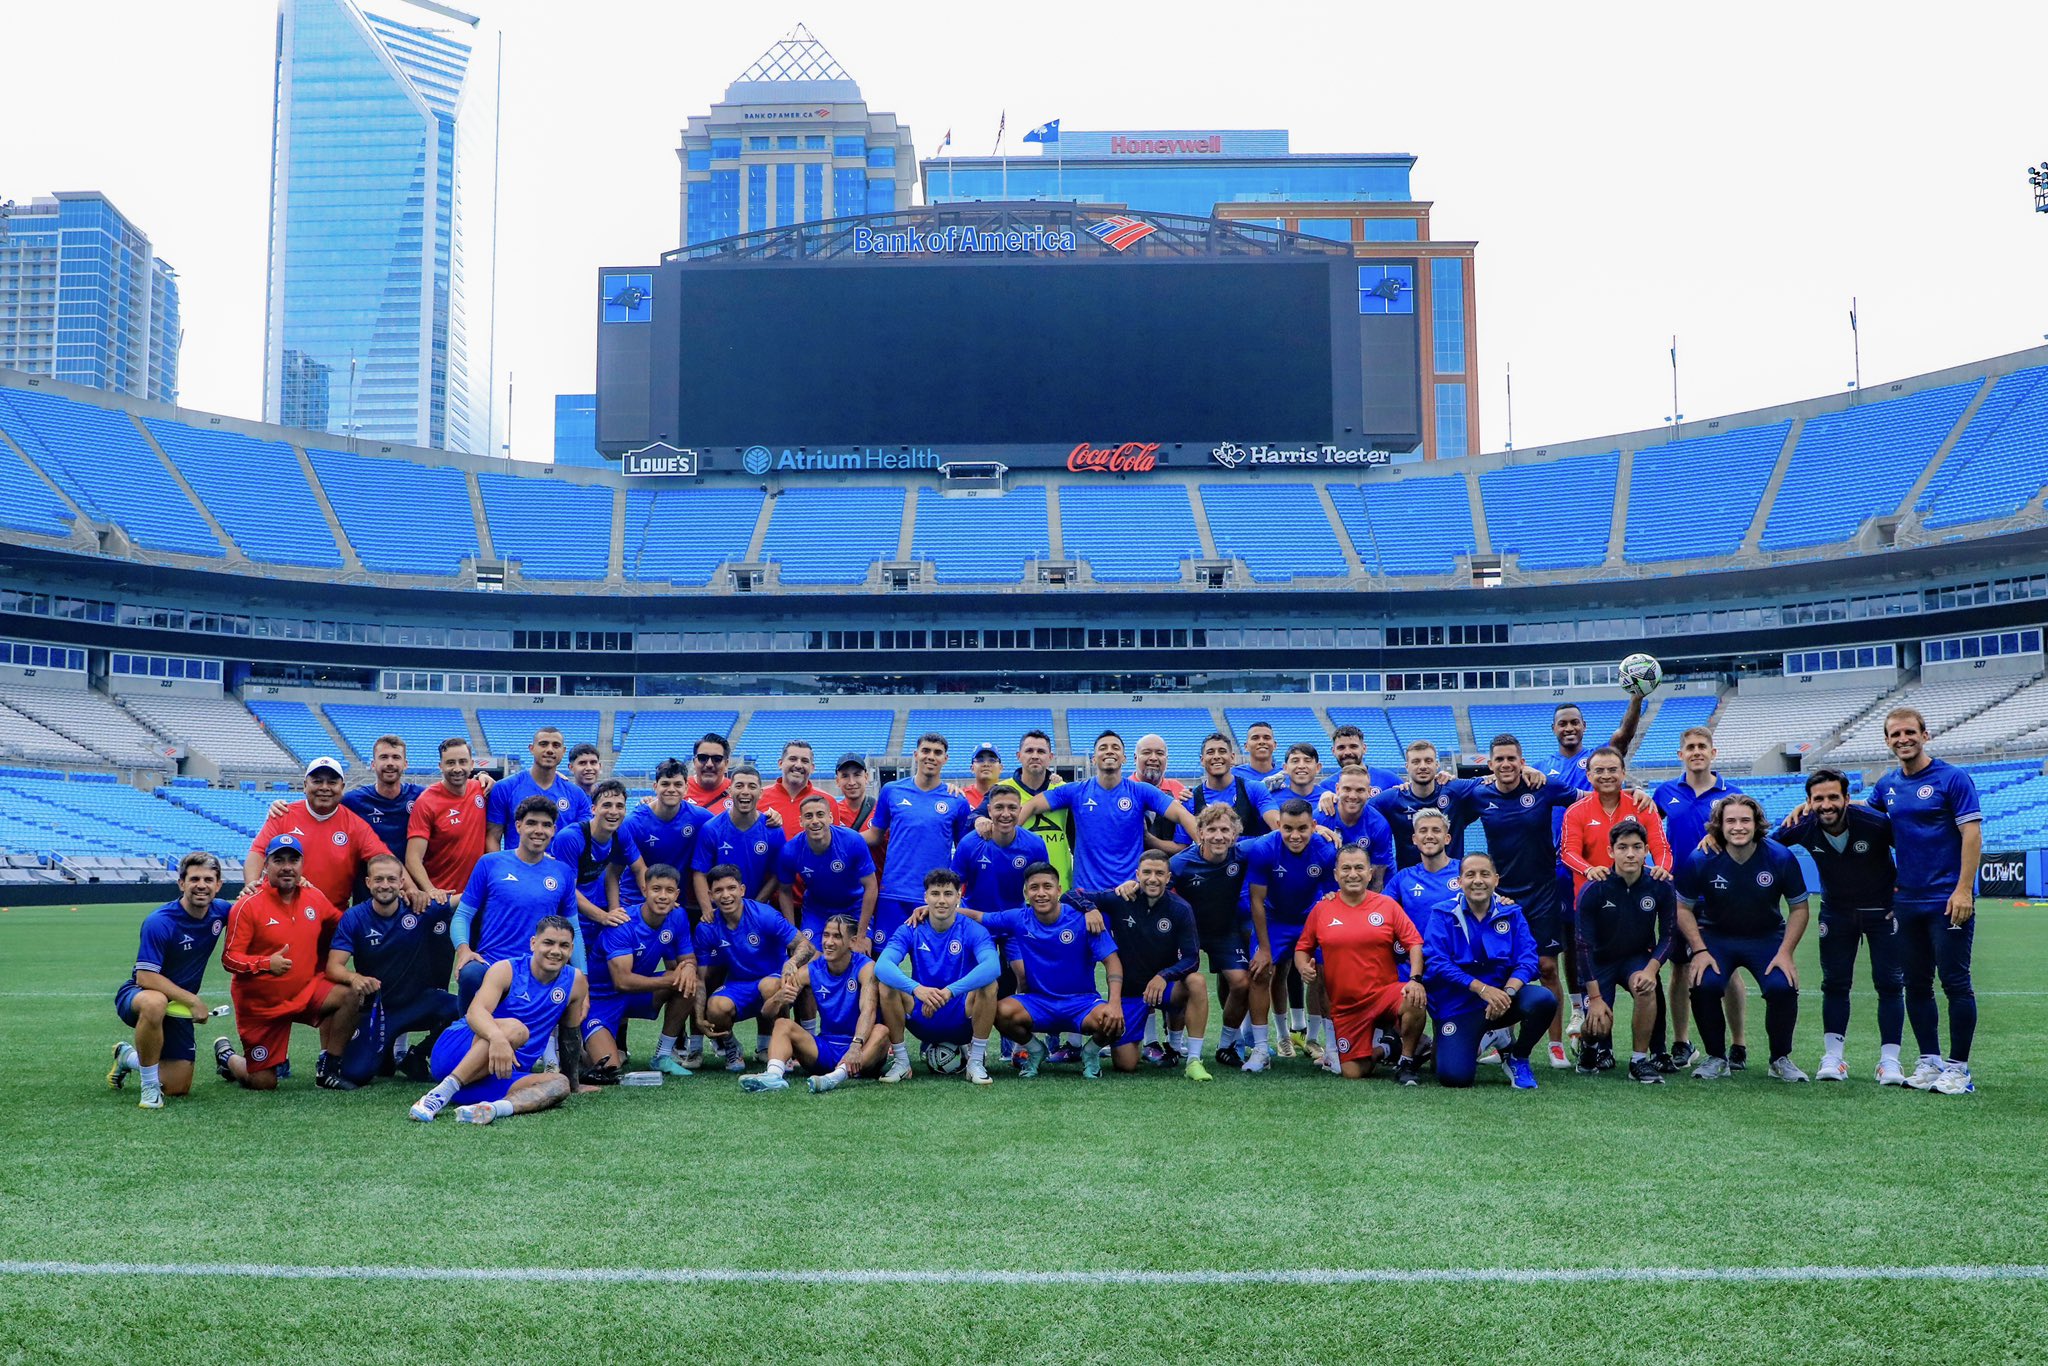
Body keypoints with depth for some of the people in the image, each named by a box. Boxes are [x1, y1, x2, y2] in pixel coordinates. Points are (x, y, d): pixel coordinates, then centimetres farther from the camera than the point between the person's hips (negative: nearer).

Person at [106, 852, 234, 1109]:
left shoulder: (220, 911, -6)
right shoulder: (159, 922, -24)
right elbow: (146, 977, -25)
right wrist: (193, 1000, -27)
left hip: (179, 1006, 6)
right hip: (138, 995, -6)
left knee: (179, 1088, 5)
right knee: (155, 1003, -44)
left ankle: (128, 1057, 36)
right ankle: (150, 1086, -25)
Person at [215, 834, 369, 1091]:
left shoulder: (314, 897, -1)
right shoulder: (248, 906, -15)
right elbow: (229, 958, -17)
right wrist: (266, 964, -34)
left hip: (307, 991, 4)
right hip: (260, 1003, -4)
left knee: (353, 994, -23)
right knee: (264, 1083, 1)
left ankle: (327, 1069, -7)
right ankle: (226, 1055, 36)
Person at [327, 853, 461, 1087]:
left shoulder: (419, 910, -7)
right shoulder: (353, 917, -7)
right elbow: (333, 967, -14)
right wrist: (354, 977, -35)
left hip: (418, 1000, 0)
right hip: (376, 1008, 0)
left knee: (458, 1009, -30)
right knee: (355, 1074, -17)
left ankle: (416, 1056, 2)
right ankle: (386, 1053, 21)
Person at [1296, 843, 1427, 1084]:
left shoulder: (1387, 905, -1)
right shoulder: (1321, 910, 3)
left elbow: (1414, 943, -5)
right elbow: (1302, 948, 11)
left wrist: (1415, 979, -20)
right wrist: (1304, 967, -11)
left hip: (1385, 992, -2)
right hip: (1344, 1005, 2)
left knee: (1415, 1001, -36)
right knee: (1352, 1073, -4)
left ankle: (1406, 1061, -8)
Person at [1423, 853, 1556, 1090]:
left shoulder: (1511, 913, 2)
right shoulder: (1444, 916, -5)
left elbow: (1528, 960, -7)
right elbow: (1436, 963, -15)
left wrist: (1508, 992, -26)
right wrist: (1481, 988, -26)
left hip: (1501, 996, 2)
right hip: (1457, 1007, -2)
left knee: (1544, 1000, -29)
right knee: (1454, 1077, -18)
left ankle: (1517, 1058, 1)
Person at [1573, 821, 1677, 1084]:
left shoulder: (1660, 887, -13)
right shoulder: (1593, 889, -19)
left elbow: (1668, 934, -4)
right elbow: (1584, 944, -17)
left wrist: (1651, 969, -23)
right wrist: (1595, 997, -20)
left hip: (1638, 958, 1)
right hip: (1599, 961, -1)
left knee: (1646, 989, -34)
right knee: (1597, 1027, -18)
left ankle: (1639, 1060, -16)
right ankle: (1595, 1046, 22)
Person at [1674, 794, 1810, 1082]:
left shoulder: (1781, 858, -15)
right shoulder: (1701, 861, -16)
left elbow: (1799, 908, -3)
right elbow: (1683, 908, -3)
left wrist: (1785, 952, -13)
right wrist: (1699, 951, -13)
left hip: (1767, 937, 0)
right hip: (1715, 936, 0)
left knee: (1783, 987, -25)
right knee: (1704, 985, -27)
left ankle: (1781, 1059, 2)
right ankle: (1716, 1058, -3)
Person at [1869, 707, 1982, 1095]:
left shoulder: (1952, 778, -7)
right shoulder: (1887, 785, 9)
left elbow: (1972, 834, -11)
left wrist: (1963, 890, -18)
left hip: (1948, 902, -6)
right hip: (1906, 901, 6)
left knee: (1955, 983, -3)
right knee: (1916, 985, 9)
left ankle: (1958, 1067, 4)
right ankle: (1929, 1062, 18)